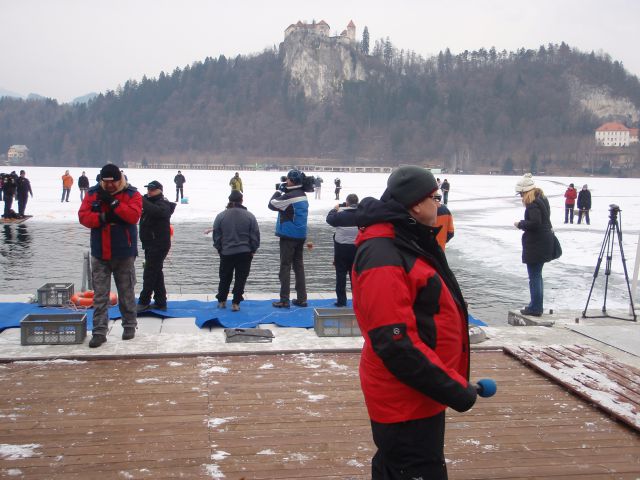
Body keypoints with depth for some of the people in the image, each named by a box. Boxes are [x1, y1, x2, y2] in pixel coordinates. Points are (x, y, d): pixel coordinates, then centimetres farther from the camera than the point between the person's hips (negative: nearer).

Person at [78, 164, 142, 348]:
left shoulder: (132, 194, -5)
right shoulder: (92, 193, 3)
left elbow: (133, 215, -19)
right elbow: (83, 216, -5)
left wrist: (112, 202, -23)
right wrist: (104, 218, -20)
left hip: (124, 254, -2)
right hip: (99, 254, 2)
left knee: (126, 293, 11)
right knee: (99, 295, 2)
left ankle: (130, 326, 25)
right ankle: (99, 331, 5)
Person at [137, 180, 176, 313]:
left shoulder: (163, 205, -15)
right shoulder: (149, 201, 16)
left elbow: (154, 210, -36)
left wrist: (141, 200, -39)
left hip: (158, 245, -10)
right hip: (150, 244, 10)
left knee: (149, 273, -9)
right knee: (156, 273, 13)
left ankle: (143, 302, -4)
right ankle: (160, 302, 20)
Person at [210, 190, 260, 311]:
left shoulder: (221, 216, -4)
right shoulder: (249, 216, -5)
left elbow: (216, 235, 2)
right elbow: (255, 235, -1)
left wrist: (219, 248, 15)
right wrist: (253, 250, 10)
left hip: (226, 253, 1)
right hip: (245, 253, -1)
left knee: (225, 278, 16)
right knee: (240, 278, 4)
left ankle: (221, 301, 24)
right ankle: (235, 303, 2)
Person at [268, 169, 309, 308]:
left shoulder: (289, 196, -19)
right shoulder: (303, 195, 8)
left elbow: (272, 205, -11)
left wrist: (278, 192, 2)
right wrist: (283, 192, 8)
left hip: (288, 236, -8)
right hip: (301, 235, 8)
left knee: (285, 267, -1)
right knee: (299, 265, 13)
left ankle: (284, 300, 0)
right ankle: (301, 298, 15)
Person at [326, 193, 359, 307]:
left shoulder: (341, 215, -14)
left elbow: (329, 219, 0)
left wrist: (334, 209, 17)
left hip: (342, 248, -3)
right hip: (357, 248, 3)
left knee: (341, 274, 5)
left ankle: (341, 300, 5)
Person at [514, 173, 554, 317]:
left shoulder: (532, 203, -18)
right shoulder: (542, 198, 13)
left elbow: (535, 223, -26)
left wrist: (520, 224, -12)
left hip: (535, 245, -10)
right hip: (545, 243, 10)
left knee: (534, 277, -3)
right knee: (537, 275, 19)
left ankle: (535, 308, 1)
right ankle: (537, 305, 28)